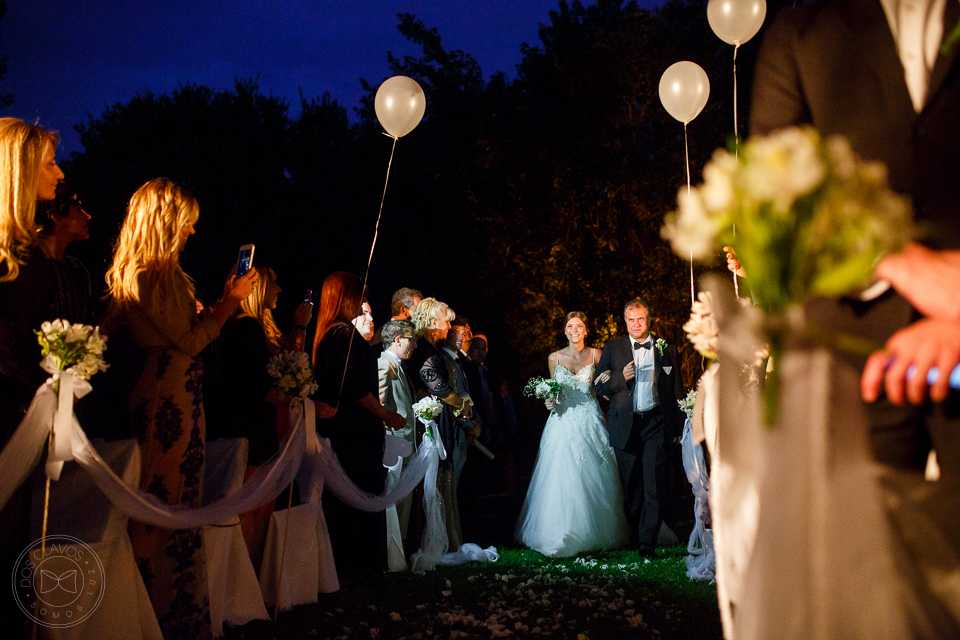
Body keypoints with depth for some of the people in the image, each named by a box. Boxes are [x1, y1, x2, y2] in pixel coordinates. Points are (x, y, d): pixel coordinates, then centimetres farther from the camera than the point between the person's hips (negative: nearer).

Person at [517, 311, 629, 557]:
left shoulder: (596, 355, 5)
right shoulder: (554, 358, 7)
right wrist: (550, 402, -2)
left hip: (590, 423, 0)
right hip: (563, 423, 0)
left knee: (592, 478, -1)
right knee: (562, 479, -6)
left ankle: (595, 534, 10)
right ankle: (564, 536, 2)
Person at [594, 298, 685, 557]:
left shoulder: (666, 349, 8)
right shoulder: (612, 348, 8)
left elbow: (677, 390, 11)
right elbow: (599, 386, 6)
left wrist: (678, 427, 7)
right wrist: (621, 377, -13)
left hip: (656, 423, -1)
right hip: (625, 426, 1)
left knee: (654, 485, -8)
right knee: (631, 486, 7)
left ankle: (648, 542, -6)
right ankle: (634, 536, 20)